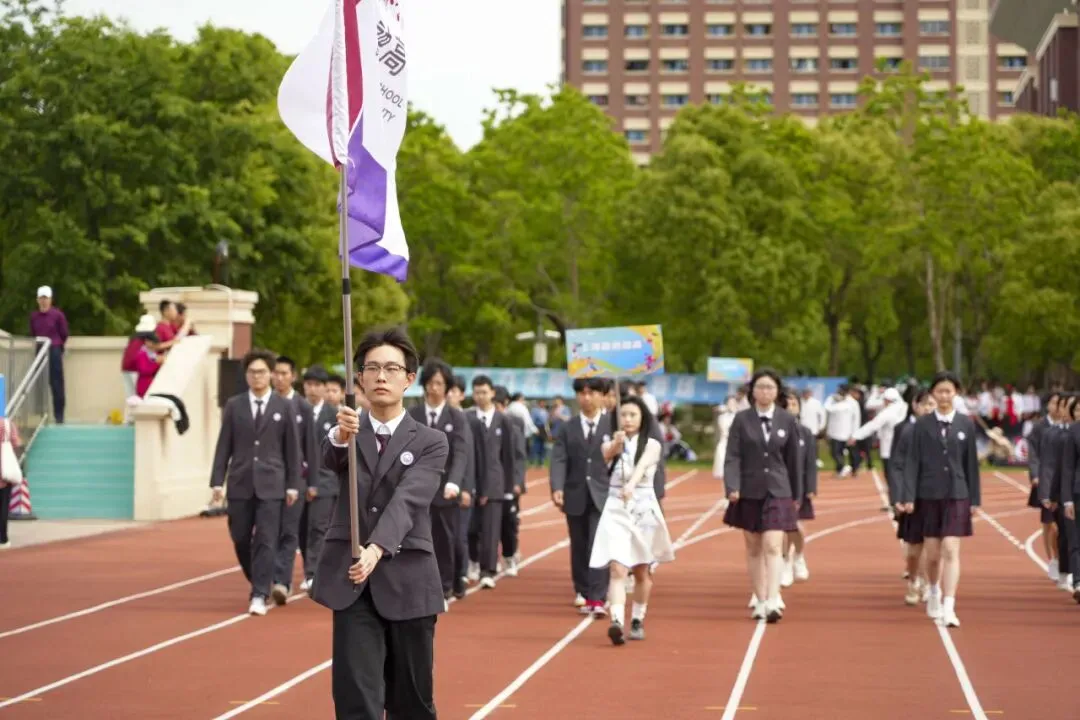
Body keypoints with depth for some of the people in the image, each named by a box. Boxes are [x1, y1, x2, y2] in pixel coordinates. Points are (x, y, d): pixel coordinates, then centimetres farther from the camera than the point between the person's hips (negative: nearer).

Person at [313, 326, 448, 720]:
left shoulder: (431, 443, 2)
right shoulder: (346, 432, 7)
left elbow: (407, 500, -15)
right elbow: (330, 461, -17)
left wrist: (377, 548, -33)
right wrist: (340, 436, -41)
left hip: (408, 582, 0)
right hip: (351, 582, 0)